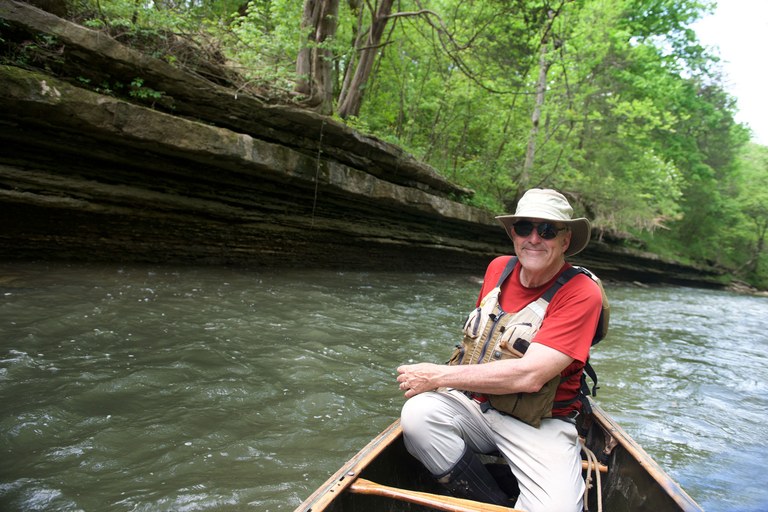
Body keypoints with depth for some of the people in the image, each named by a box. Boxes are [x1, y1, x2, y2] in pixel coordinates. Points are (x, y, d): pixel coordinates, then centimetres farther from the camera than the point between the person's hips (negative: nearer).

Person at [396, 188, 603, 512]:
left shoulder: (582, 293, -14)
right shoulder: (498, 268, 5)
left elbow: (529, 375, -23)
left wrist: (439, 376, -19)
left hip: (540, 426, -4)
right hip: (473, 404, 5)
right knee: (418, 414, -25)